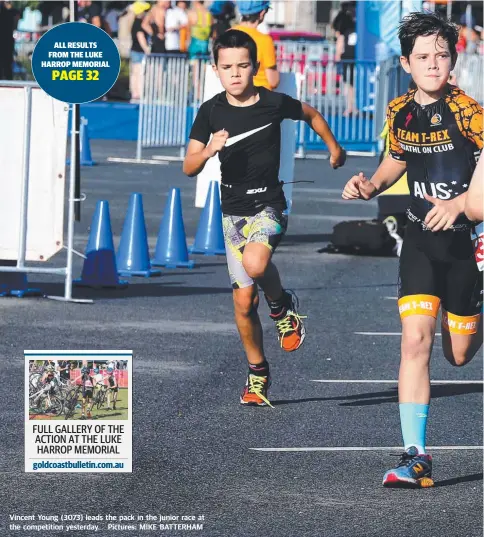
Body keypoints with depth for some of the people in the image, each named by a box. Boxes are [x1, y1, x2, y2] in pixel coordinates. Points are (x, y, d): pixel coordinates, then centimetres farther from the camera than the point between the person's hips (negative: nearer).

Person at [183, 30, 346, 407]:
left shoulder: (274, 103, -8)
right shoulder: (211, 112, -3)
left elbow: (311, 114, 14)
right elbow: (189, 168, -3)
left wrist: (334, 147, 20)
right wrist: (208, 151, -22)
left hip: (268, 205, -3)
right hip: (233, 210, 3)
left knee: (255, 263, -34)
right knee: (244, 300, 4)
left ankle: (282, 306, -2)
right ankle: (257, 372, 22)